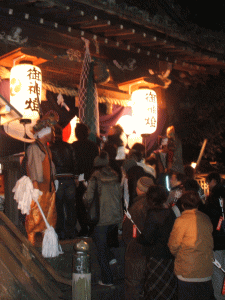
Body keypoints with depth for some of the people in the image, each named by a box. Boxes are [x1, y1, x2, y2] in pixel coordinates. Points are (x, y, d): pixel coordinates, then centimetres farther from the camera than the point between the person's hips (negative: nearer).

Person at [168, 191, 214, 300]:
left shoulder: (181, 220, -13)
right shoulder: (206, 219, 3)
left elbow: (173, 245, -8)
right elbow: (210, 243, 12)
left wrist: (177, 255, 12)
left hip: (187, 271, -5)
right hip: (206, 271, 5)